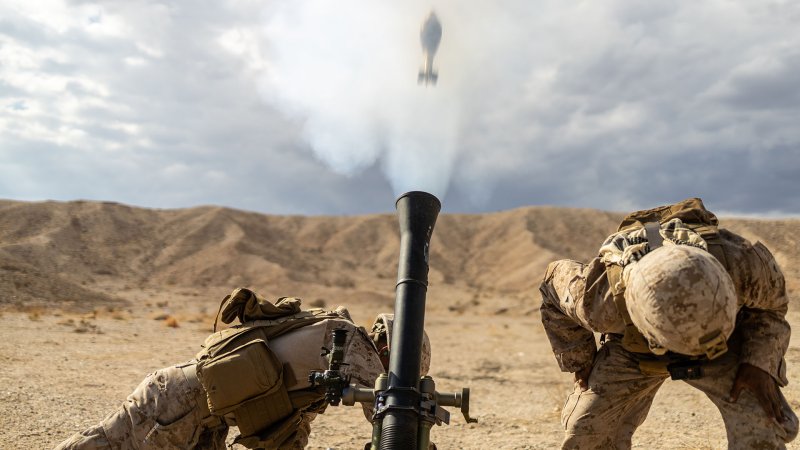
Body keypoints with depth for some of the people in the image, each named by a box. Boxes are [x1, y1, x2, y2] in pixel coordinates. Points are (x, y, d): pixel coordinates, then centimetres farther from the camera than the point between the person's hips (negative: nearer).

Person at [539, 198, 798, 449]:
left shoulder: (742, 261, -39)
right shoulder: (605, 301, -41)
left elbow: (772, 302, -13)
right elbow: (555, 287, -16)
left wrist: (760, 364, -27)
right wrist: (579, 363, -8)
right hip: (633, 347, 0)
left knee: (761, 424, -20)